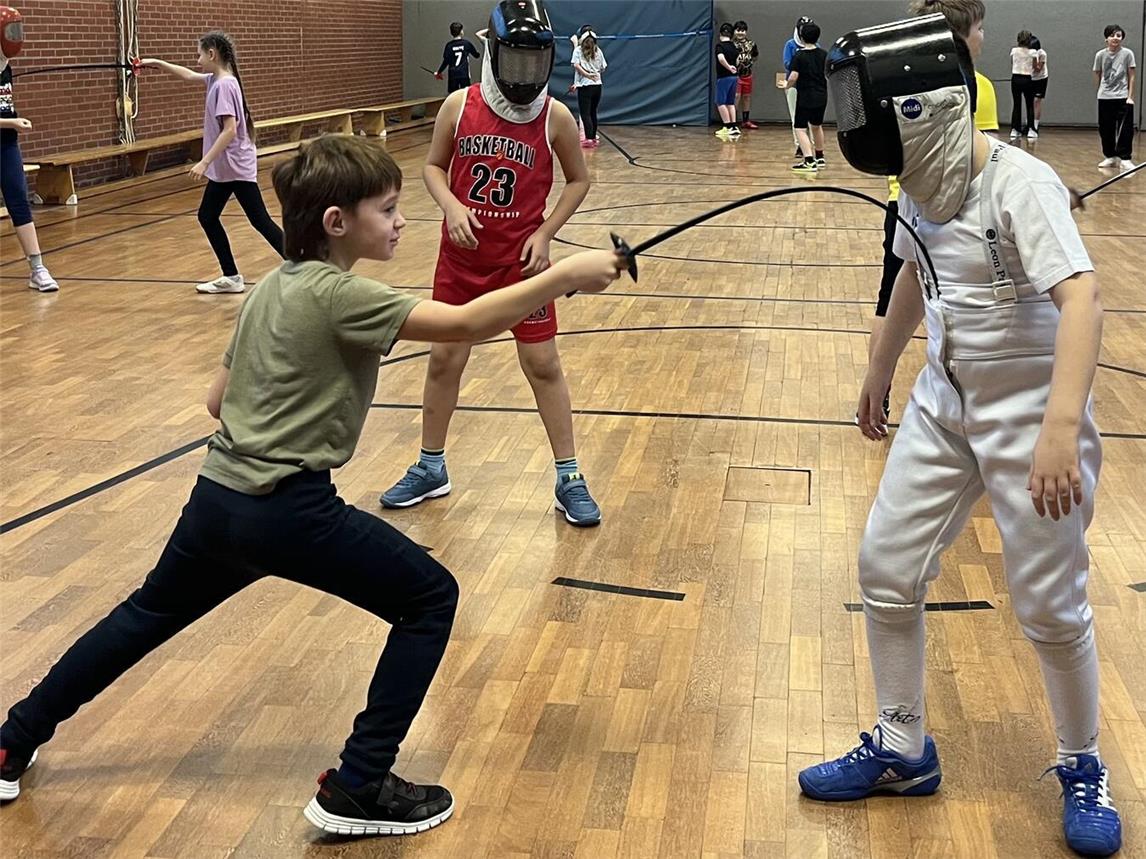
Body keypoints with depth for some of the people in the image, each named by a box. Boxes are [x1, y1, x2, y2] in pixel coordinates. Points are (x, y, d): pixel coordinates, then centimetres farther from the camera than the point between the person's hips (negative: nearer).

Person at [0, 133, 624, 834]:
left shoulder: (274, 286, 11)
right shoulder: (339, 295, -15)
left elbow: (218, 400, 16)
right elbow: (467, 324, -22)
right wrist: (566, 274, -21)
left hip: (217, 495, 9)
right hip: (287, 511, -9)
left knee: (149, 615, 29)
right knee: (430, 598, 2)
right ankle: (358, 789, 3)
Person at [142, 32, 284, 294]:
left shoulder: (224, 85, -19)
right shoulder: (216, 80, 8)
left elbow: (230, 130, -26)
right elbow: (189, 76, 29)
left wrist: (205, 162, -26)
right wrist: (157, 63, 28)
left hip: (236, 167, -10)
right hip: (224, 168, 10)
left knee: (260, 221, -8)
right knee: (207, 217, 13)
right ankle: (232, 277, 17)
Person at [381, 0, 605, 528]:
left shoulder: (555, 118, -10)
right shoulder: (459, 106, -8)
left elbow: (578, 180, 2)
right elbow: (433, 167, 5)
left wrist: (544, 234, -9)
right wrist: (451, 206, -15)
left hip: (520, 260, -2)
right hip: (462, 257, 2)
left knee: (543, 364, 1)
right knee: (444, 358, 9)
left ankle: (569, 479, 12)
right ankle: (431, 469, 26)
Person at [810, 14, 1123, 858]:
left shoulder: (1020, 184, -23)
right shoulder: (924, 181, 0)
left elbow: (1082, 298, -36)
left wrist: (1061, 426, -48)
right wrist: (880, 370, 27)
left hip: (1030, 418, -7)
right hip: (944, 407, 7)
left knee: (1051, 608, 3)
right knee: (887, 570, 8)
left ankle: (1084, 771, 27)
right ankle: (902, 751, 25)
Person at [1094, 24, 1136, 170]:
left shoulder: (1127, 53, -3)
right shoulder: (1100, 55, 2)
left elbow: (1132, 76, -2)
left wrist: (1130, 96, -7)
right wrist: (1100, 91, 5)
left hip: (1123, 97, -2)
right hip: (1104, 98, 2)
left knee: (1125, 129, -6)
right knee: (1106, 129, 6)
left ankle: (1124, 158, -1)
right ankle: (1110, 157, 18)